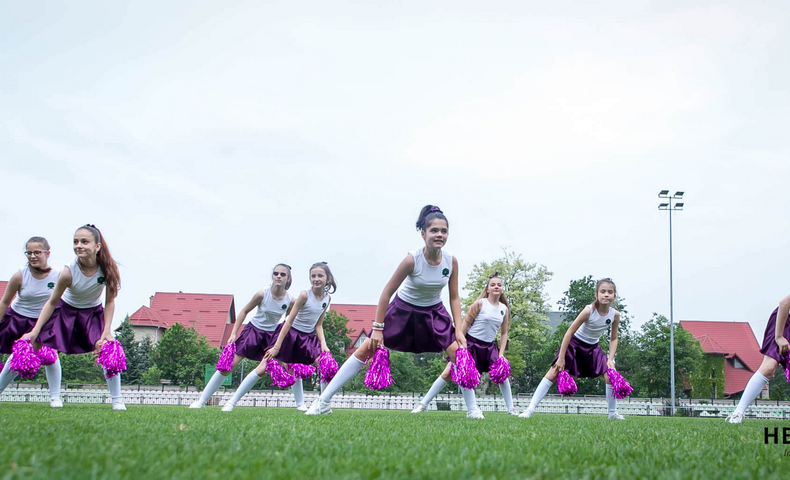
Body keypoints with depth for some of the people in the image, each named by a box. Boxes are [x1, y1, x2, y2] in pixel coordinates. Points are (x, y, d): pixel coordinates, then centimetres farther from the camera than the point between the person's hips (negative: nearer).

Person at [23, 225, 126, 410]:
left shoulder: (107, 268, -26)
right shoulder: (68, 272, -29)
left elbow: (109, 302, -13)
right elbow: (52, 302, -15)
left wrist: (106, 331, -18)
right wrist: (35, 331, -16)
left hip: (93, 312, 0)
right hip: (66, 310, 0)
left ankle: (117, 400, -6)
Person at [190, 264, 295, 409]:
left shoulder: (290, 300, -15)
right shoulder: (262, 294, -20)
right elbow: (245, 311, -6)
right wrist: (233, 333, -9)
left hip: (273, 333, 2)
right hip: (254, 330, -2)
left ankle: (300, 404, 7)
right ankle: (201, 401, 2)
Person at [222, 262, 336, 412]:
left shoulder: (327, 298, -3)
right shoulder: (305, 295, -19)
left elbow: (318, 325, 5)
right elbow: (290, 321, -18)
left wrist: (323, 343, -11)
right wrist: (277, 347, -19)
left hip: (308, 337, 5)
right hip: (290, 333, -5)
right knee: (262, 369, -9)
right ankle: (232, 402, -2)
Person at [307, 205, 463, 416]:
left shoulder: (451, 261, -18)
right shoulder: (412, 259, -27)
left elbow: (454, 297, -5)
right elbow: (387, 292, -20)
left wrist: (459, 330, -11)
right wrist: (378, 328, -20)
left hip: (433, 313, 3)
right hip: (403, 310, -3)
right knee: (365, 349, -9)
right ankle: (324, 400, -7)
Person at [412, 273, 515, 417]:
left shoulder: (504, 309, 4)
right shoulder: (480, 303, -9)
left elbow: (504, 333, 10)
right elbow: (466, 323, -8)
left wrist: (501, 354, 1)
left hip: (489, 347, 4)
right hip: (471, 344, -4)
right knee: (448, 374, -7)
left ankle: (510, 409, 10)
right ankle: (424, 404, -2)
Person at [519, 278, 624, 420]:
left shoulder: (615, 315, -15)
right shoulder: (589, 311, -28)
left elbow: (613, 339, -1)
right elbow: (569, 332, -24)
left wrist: (610, 360, -12)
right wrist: (561, 358, -24)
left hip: (593, 347, 4)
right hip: (574, 343, -4)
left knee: (610, 375, -8)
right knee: (554, 373, -13)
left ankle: (613, 413, 12)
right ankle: (531, 408, -13)